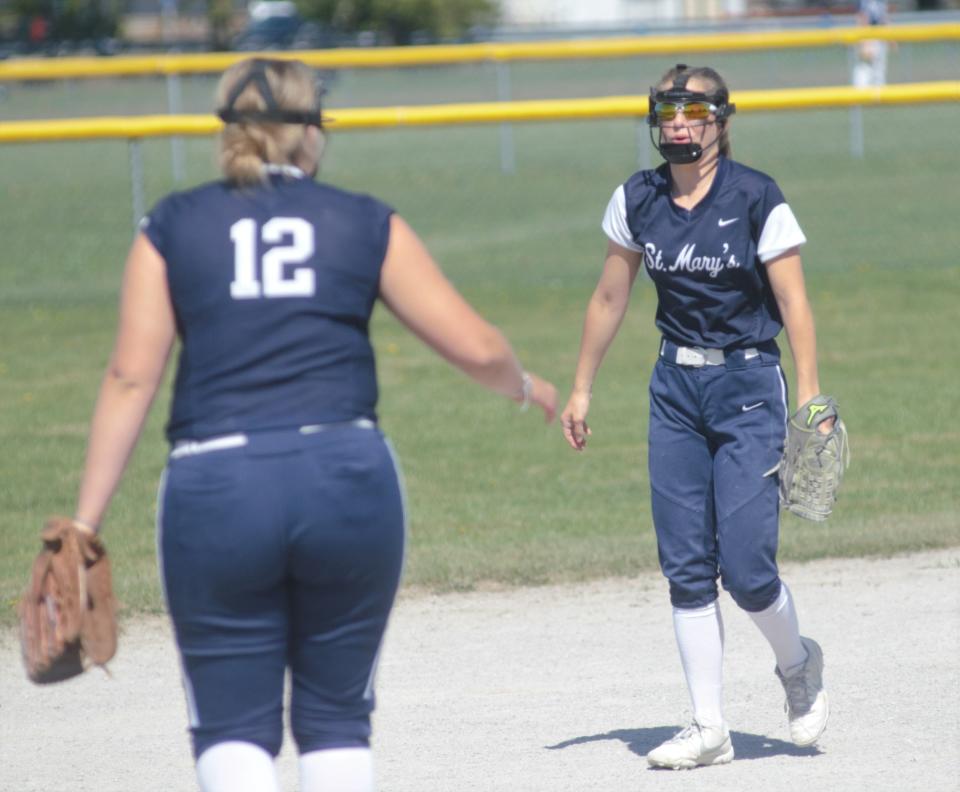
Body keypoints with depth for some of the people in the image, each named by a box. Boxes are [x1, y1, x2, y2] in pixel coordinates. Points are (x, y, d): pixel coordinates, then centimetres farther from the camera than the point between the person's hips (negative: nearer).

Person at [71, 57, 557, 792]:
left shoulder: (172, 226, 9)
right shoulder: (366, 223, 9)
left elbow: (131, 379, 1)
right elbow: (475, 346, 7)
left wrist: (86, 522, 2)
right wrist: (526, 386, 29)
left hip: (215, 489, -1)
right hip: (348, 477, 1)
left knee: (232, 727, 7)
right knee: (336, 715, 15)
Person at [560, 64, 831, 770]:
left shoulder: (756, 198, -10)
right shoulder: (637, 200, 3)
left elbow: (794, 303, -10)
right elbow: (610, 299, 13)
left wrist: (811, 397, -17)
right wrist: (582, 389, 15)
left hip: (748, 386, -4)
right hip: (675, 388, 4)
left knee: (744, 564, -11)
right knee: (686, 567, 1)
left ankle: (799, 665, 20)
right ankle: (710, 729, 6)